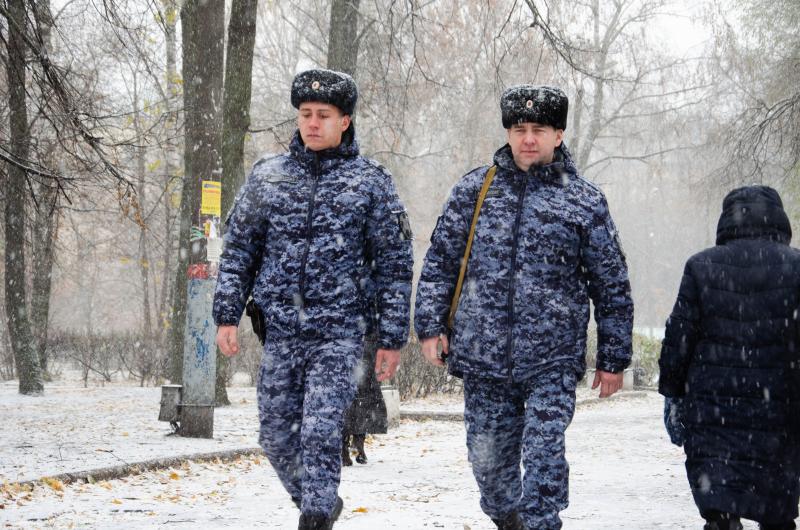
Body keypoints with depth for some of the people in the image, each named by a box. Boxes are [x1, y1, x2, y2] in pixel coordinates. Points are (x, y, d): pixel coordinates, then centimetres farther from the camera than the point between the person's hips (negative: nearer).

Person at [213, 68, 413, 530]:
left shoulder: (371, 183, 1)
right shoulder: (267, 176, 8)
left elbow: (395, 265, 2)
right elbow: (239, 250, 11)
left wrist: (393, 338, -1)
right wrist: (228, 314, 3)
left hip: (339, 333, -3)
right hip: (280, 331, 3)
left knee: (320, 433, -13)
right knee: (277, 435, 7)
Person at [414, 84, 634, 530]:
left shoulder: (585, 201, 2)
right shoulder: (474, 189, 7)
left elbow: (612, 287, 6)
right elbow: (440, 261, 12)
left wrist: (613, 359, 6)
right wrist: (432, 324, 3)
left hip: (553, 361, -2)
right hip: (482, 358, 2)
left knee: (544, 454, -14)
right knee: (488, 456, 10)